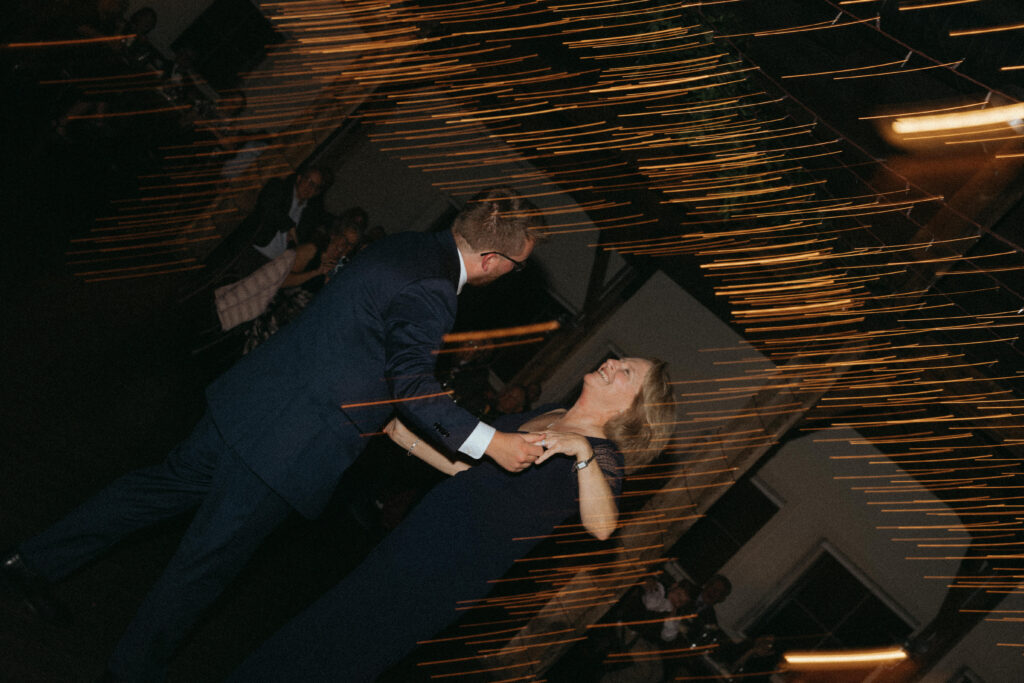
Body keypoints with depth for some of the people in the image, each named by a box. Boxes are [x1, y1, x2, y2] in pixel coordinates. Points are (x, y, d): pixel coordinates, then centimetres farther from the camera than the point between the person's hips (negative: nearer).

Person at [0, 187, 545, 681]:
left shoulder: (407, 247, 7)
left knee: (169, 483, 22)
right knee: (211, 555, 7)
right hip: (287, 443, -9)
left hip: (251, 398, 9)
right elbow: (411, 385, -19)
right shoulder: (430, 294, -22)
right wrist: (489, 443, -16)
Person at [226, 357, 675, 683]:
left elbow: (601, 526, -26)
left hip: (457, 570, -7)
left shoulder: (602, 454, -8)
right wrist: (407, 437, 19)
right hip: (426, 525, 7)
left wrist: (582, 452, -36)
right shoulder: (543, 418, 13)